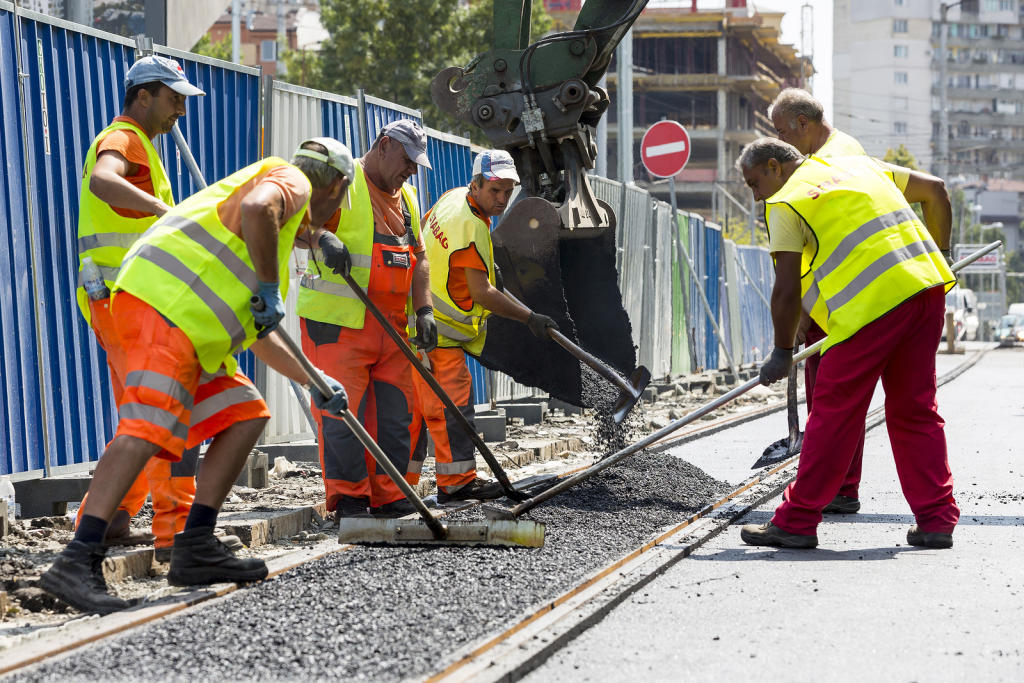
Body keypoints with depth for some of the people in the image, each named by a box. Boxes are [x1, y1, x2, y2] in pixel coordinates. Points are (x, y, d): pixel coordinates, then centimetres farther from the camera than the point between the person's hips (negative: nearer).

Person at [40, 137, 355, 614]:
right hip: (162, 307, -10)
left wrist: (313, 382, 48)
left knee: (246, 414, 12)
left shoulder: (279, 232, 36)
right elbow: (257, 209, -21)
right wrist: (268, 288, -11)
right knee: (148, 429, -23)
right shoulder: (291, 180, 7)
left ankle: (195, 548, 4)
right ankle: (77, 561, -33)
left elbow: (258, 336, 43)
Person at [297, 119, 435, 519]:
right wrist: (322, 237, -34)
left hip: (391, 326, 7)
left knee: (399, 411, 5)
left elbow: (418, 257, 16)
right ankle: (348, 497, -3)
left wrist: (424, 310, 3)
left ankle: (387, 496, 11)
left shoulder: (405, 197, 20)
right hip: (338, 321, -7)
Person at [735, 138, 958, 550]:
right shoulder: (859, 164, 24)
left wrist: (783, 352, 10)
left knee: (834, 411, 0)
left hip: (872, 301, -7)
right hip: (928, 286, 7)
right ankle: (937, 520, 12)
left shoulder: (784, 202, 3)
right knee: (915, 408, 14)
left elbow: (787, 290, -1)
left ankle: (797, 521, 5)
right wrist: (940, 248, 39)